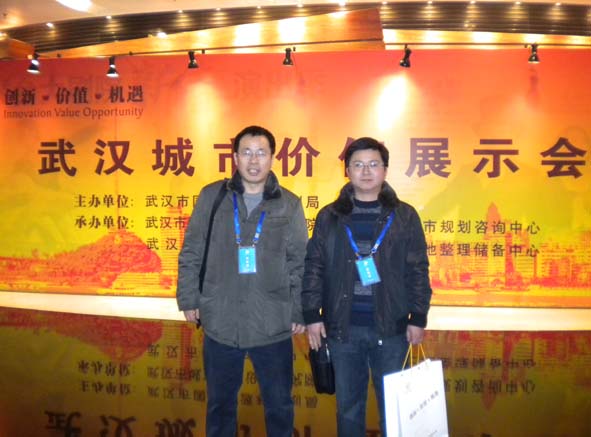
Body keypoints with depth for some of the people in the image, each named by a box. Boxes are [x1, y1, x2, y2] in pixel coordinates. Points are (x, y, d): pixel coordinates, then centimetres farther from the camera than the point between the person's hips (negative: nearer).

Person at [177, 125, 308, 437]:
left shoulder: (290, 204, -1)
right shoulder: (211, 197, -1)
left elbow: (299, 263, 1)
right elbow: (191, 254, 4)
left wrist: (300, 312, -1)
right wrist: (188, 299, 1)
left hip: (273, 325, 0)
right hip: (219, 322, 1)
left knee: (279, 404, 15)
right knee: (220, 402, 19)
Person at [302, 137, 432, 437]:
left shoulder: (405, 216, 2)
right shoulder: (329, 216, 4)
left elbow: (418, 271, 3)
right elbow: (313, 268, 3)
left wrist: (418, 317, -1)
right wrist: (311, 315, -1)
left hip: (391, 327, 0)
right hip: (342, 328, 1)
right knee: (348, 405, 13)